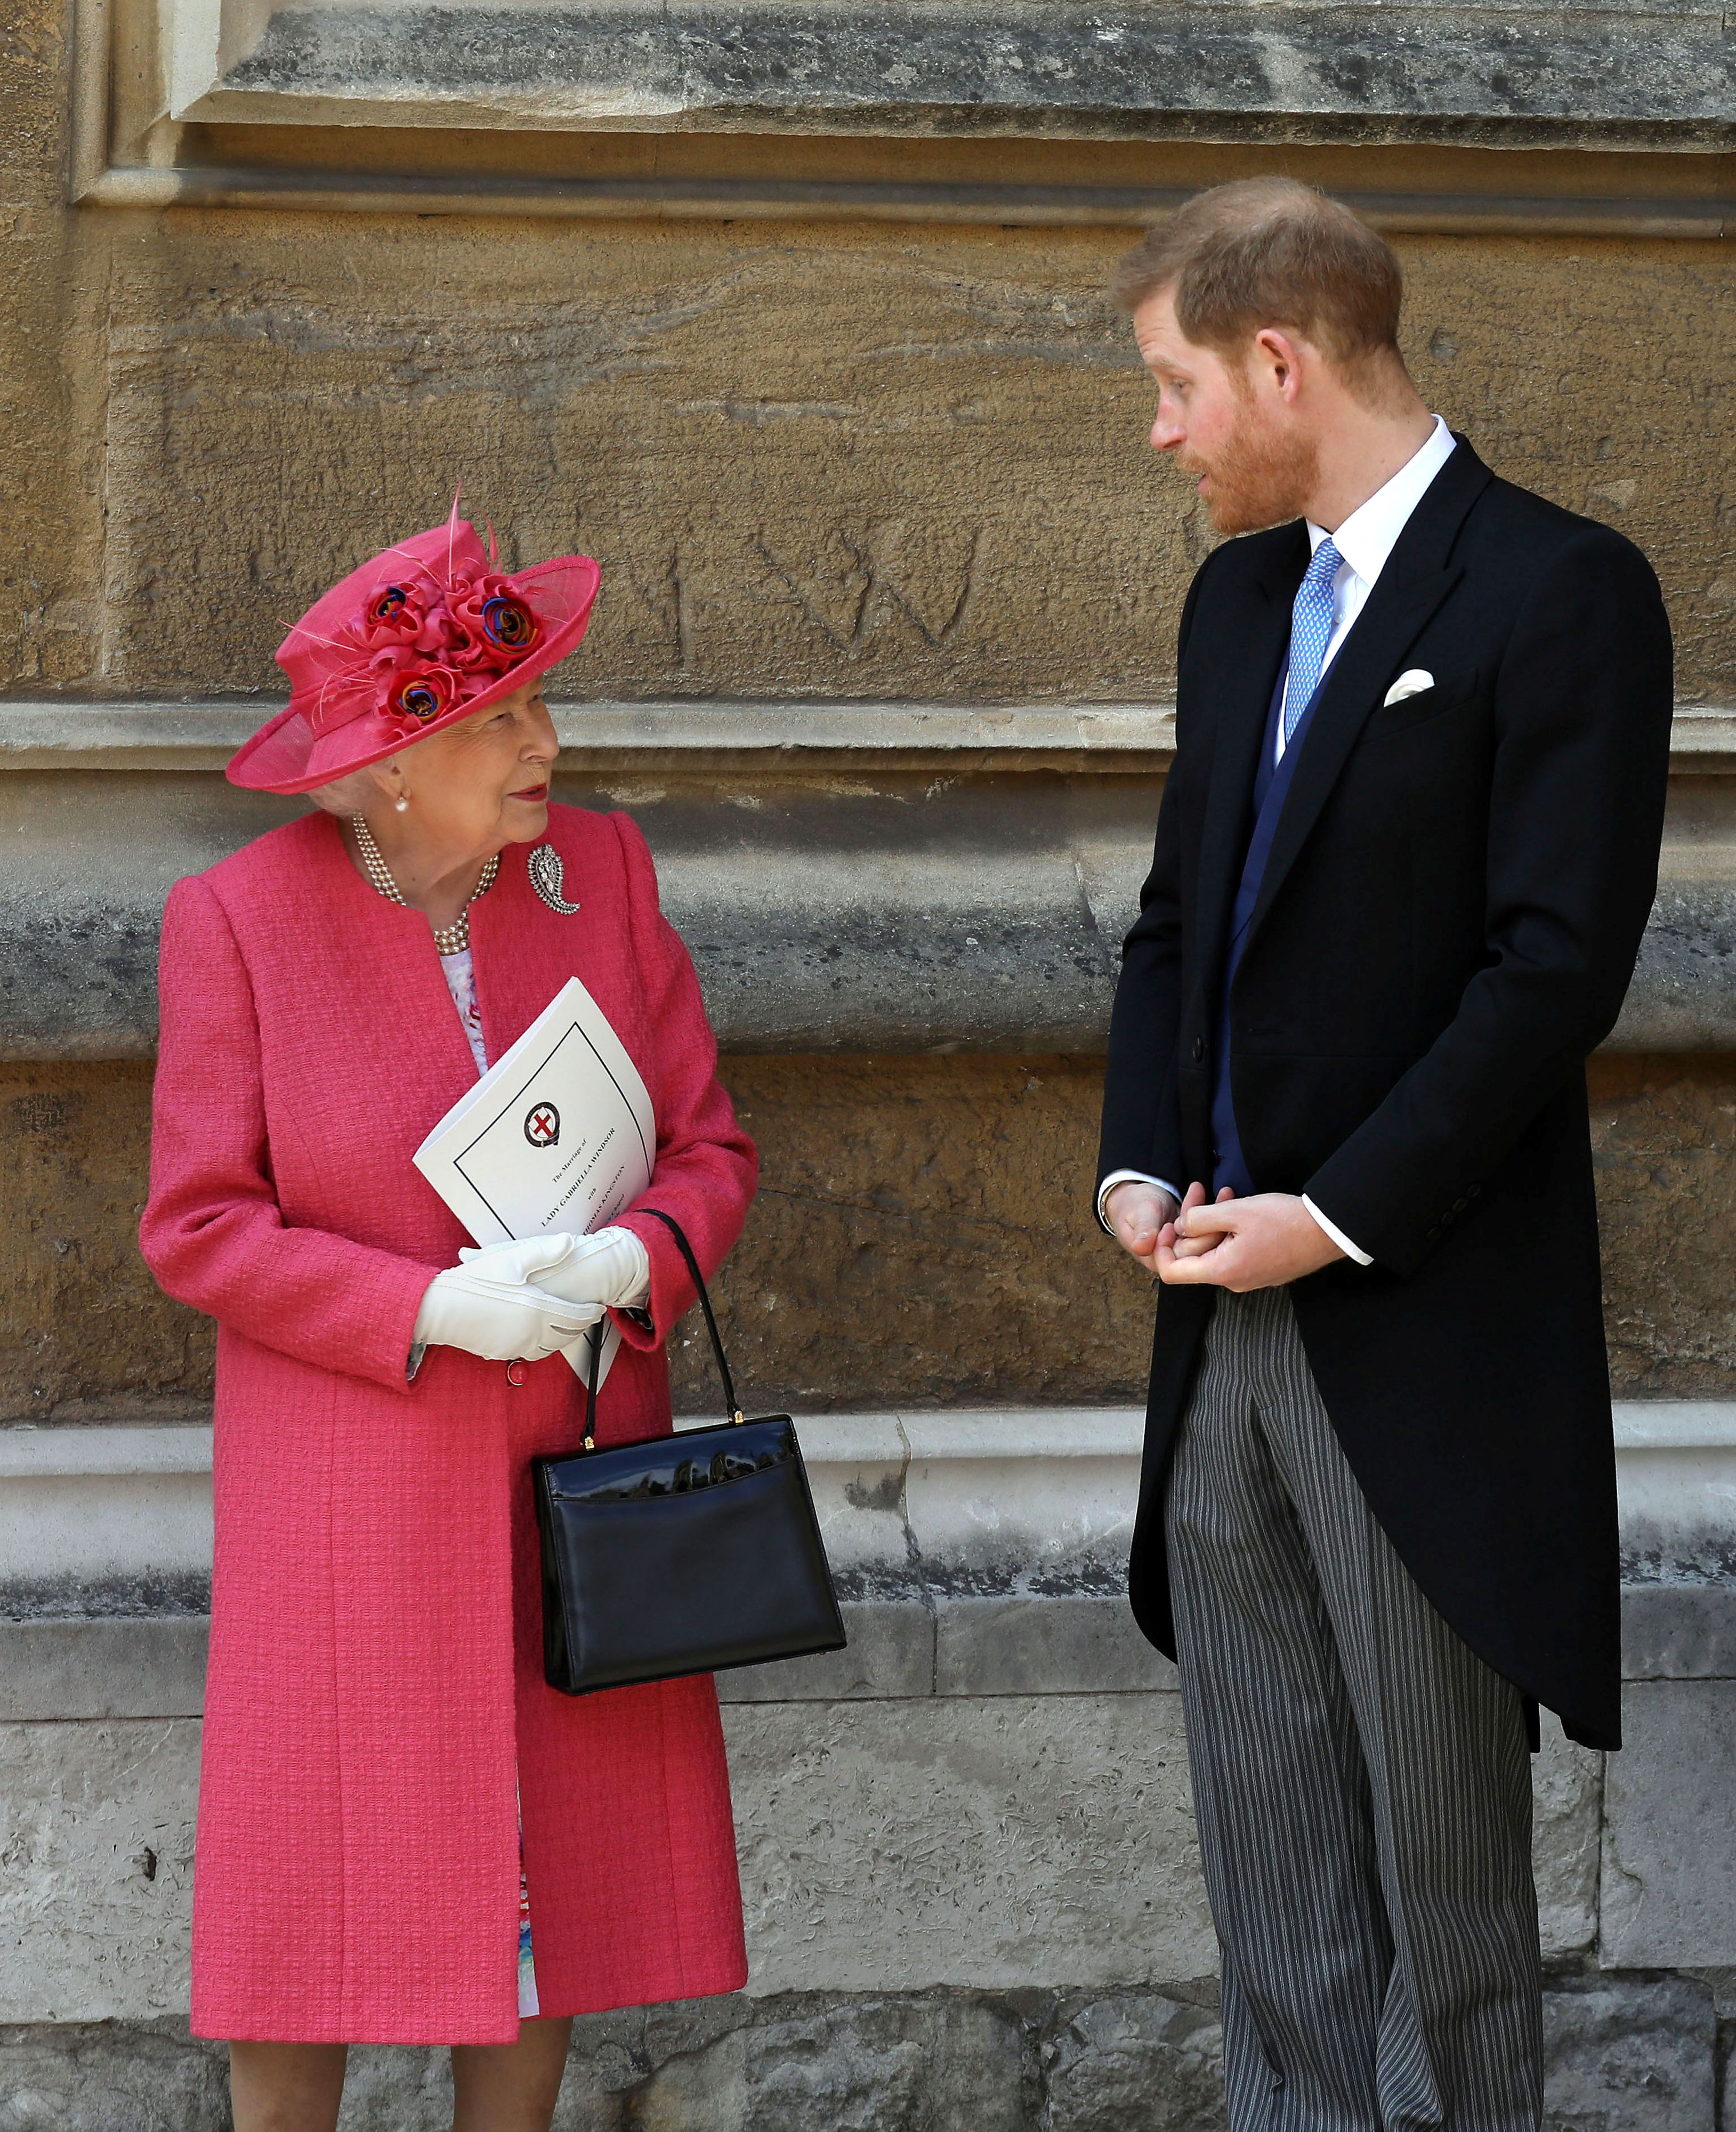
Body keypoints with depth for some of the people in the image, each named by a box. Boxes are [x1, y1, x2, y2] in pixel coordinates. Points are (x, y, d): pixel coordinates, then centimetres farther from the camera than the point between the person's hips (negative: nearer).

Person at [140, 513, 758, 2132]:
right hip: (350, 1488, -4)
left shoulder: (598, 872, 0)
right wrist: (430, 1309, -21)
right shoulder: (237, 921, -11)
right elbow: (198, 1228, -9)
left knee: (554, 1857, 8)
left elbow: (709, 1147, 3)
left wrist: (629, 1263, -19)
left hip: (569, 1463, 4)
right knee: (313, 1874, -1)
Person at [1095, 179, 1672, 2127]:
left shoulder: (1559, 594, -10)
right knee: (1270, 1855, 11)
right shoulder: (1239, 600, 14)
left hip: (1426, 1336, -7)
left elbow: (1559, 962, -16)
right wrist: (1140, 1168, 2)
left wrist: (1338, 1215, -17)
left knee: (1444, 1856, 2)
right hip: (1231, 1315, 7)